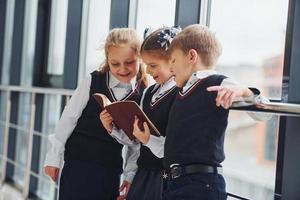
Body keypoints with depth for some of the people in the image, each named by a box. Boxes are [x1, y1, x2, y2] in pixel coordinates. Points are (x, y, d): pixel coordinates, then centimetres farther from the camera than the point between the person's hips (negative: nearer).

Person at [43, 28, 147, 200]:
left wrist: (131, 174, -1)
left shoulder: (144, 95, -2)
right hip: (77, 164, -1)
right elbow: (69, 118, 0)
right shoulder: (92, 82, -6)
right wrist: (54, 156, 1)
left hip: (111, 170, 2)